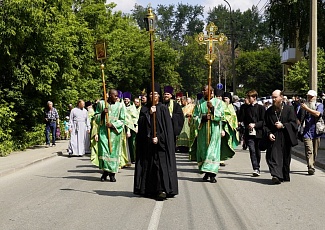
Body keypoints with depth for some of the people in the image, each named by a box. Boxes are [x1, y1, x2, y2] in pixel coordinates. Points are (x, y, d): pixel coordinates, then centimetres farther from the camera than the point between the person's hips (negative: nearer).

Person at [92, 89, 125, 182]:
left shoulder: (120, 106, 5)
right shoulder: (101, 103, 6)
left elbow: (122, 120, 4)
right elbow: (96, 117, 9)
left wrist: (113, 125, -11)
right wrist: (102, 113, -10)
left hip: (114, 131, 0)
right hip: (103, 131, 0)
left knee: (113, 152, 0)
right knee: (103, 151, -7)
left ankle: (112, 173, 8)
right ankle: (105, 171, 7)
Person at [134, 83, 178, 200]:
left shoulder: (163, 109, 3)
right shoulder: (144, 109, 12)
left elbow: (167, 127, -3)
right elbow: (141, 123, -2)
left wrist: (159, 138, -13)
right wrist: (149, 114, -14)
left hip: (160, 142, -3)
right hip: (147, 141, 3)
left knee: (161, 163, -10)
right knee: (147, 164, 3)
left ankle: (163, 189, -12)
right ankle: (148, 189, 9)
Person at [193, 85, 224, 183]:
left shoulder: (218, 102, 4)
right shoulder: (199, 103, 11)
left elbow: (221, 115, -5)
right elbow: (195, 116, 6)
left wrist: (212, 108, -18)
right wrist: (203, 117, -13)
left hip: (214, 130, -3)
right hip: (202, 130, 3)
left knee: (213, 151, -9)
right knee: (203, 150, 4)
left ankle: (212, 174, -11)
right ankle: (206, 172, 15)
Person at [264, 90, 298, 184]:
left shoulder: (289, 109, 0)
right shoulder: (269, 111, 7)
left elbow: (293, 123, -3)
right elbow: (266, 125, 8)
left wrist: (283, 126, -15)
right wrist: (269, 134, -8)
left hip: (285, 138, -1)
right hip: (273, 138, 1)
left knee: (285, 158, 9)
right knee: (273, 157, -15)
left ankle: (285, 177, 23)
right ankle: (276, 175, -22)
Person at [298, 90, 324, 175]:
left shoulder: (320, 105, 5)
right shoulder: (303, 106, 12)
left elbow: (317, 114, -16)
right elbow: (299, 119, 19)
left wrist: (307, 108, -15)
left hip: (316, 132, 1)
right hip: (306, 132, 0)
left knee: (315, 151, 8)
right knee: (309, 151, -13)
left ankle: (312, 166, 23)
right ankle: (311, 168, -19)